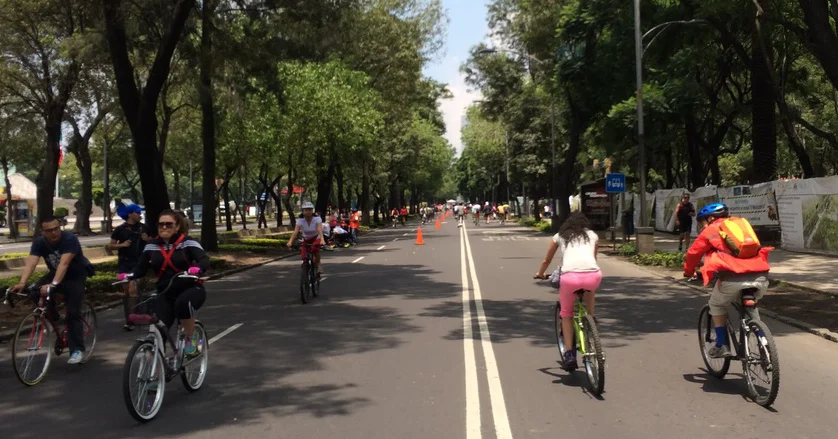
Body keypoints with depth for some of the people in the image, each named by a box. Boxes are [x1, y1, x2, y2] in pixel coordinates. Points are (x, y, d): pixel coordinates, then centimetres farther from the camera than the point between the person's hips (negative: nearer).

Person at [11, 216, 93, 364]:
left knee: (73, 313, -13)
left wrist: (53, 284, -55)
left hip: (76, 276, -4)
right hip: (55, 274, 4)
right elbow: (31, 263, -30)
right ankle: (54, 319, 2)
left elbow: (64, 263, -41)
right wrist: (22, 283, -48)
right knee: (35, 294, -23)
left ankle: (76, 350, -6)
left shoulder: (70, 239, -30)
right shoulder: (39, 242, -16)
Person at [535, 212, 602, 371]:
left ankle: (569, 354, 11)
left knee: (566, 313, 22)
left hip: (570, 276, -1)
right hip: (593, 275, 1)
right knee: (589, 289, 38)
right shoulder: (593, 235, 28)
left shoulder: (559, 236, 26)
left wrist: (540, 274, 57)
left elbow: (547, 261, 37)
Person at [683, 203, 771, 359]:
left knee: (716, 305, 22)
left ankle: (721, 346, 16)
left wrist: (689, 272, 35)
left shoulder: (711, 230, 14)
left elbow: (693, 253, 17)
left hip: (734, 279, -5)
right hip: (761, 277, 5)